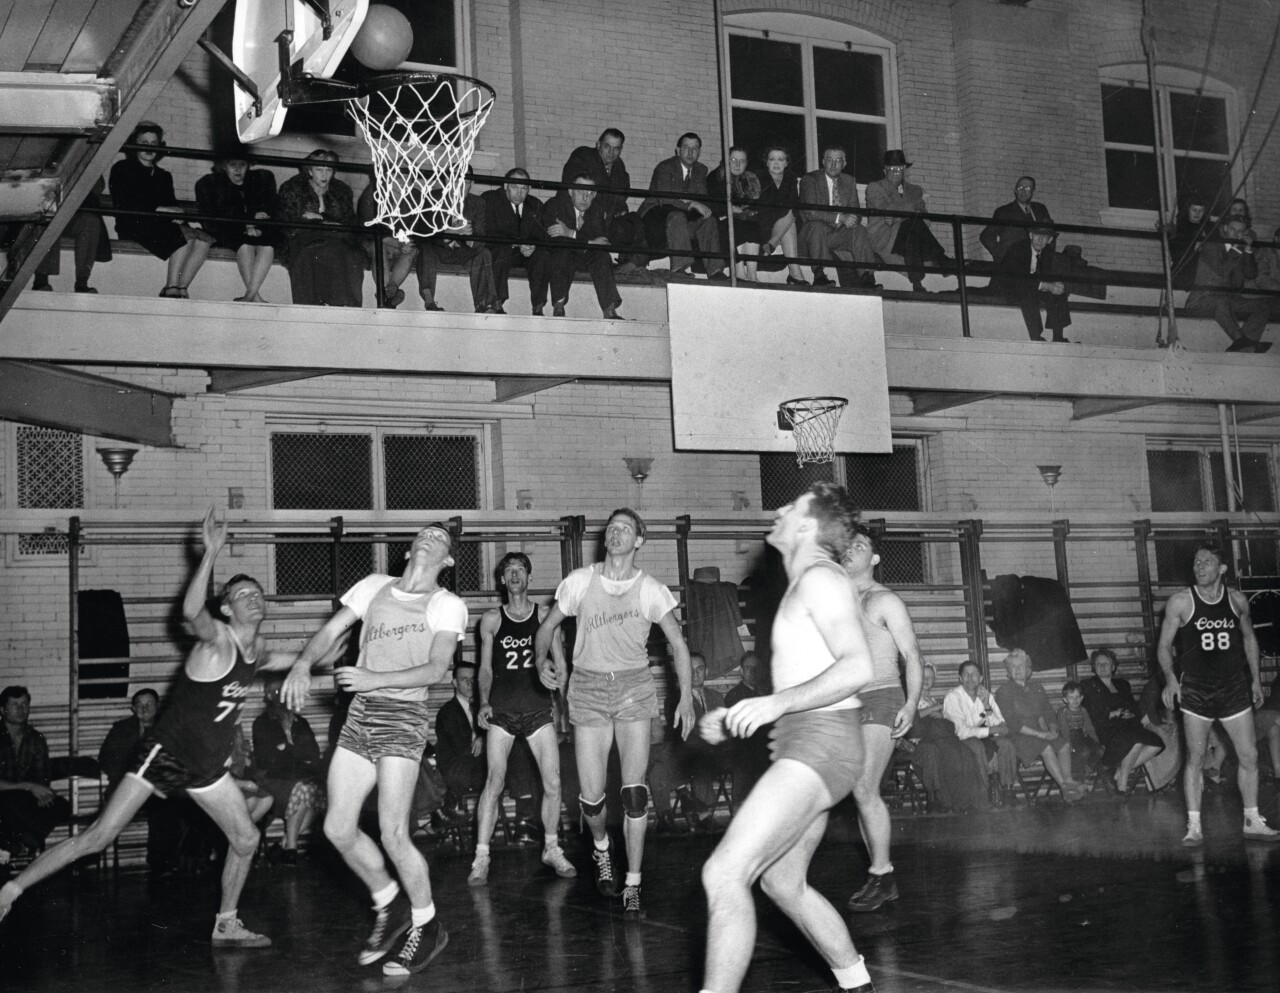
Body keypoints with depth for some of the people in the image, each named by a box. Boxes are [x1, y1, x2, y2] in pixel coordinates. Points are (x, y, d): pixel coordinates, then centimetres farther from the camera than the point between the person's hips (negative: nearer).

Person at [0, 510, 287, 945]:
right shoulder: (217, 637, -18)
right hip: (165, 753, -7)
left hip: (208, 763, 8)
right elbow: (191, 611, -44)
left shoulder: (257, 646, 5)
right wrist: (211, 552, -52)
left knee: (246, 838, 7)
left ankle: (226, 926, 23)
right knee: (97, 837, -12)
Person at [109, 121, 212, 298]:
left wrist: (180, 218, -11)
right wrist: (160, 210, -14)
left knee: (204, 239, -21)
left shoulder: (164, 176, 26)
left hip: (162, 227, 6)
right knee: (185, 236, -31)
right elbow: (123, 205, -7)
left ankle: (181, 290, -25)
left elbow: (171, 206, 14)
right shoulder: (122, 169, 8)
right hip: (133, 227, -6)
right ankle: (171, 289, -32)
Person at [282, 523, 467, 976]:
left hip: (402, 715, -5)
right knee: (338, 828, 1)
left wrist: (375, 679, -21)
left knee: (393, 834, -12)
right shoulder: (375, 586, 15)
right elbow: (331, 631, 11)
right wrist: (303, 664, -9)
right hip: (360, 716, 5)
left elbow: (436, 669, -11)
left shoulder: (446, 604, 1)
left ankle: (426, 926, 8)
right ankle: (389, 905, 23)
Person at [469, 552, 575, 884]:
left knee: (552, 782, -3)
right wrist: (484, 703, -7)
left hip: (538, 708, 1)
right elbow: (486, 668, 7)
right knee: (494, 781, -11)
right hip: (502, 709, -1)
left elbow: (560, 663, 8)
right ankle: (481, 857, -6)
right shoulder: (492, 619, 7)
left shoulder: (545, 614, 8)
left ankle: (551, 848, 15)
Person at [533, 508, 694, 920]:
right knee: (592, 795, -2)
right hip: (589, 688, 0)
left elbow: (678, 643, 4)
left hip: (634, 688, 0)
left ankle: (632, 887, 0)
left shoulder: (650, 589, -2)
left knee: (634, 791, -11)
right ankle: (601, 847, 33)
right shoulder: (580, 581, -1)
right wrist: (542, 662, -8)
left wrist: (686, 696, -3)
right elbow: (547, 626, 10)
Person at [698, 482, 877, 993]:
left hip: (820, 743, -11)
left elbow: (858, 667, -23)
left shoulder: (820, 579, -10)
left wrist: (779, 702, -29)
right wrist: (734, 720, 22)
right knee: (783, 883, 20)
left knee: (724, 872, -19)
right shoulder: (803, 587, 21)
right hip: (804, 745, 11)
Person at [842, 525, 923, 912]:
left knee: (864, 789, -16)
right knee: (862, 793, 3)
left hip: (881, 698, -7)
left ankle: (881, 874, -9)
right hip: (849, 704, 7)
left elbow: (912, 655, -7)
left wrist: (912, 704, -19)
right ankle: (881, 876, 8)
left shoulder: (885, 601, -3)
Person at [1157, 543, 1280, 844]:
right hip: (1195, 691, -3)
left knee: (1249, 755, 3)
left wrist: (1256, 678, 12)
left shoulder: (1237, 600, 1)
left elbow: (1249, 638, 15)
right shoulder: (1180, 602, -8)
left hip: (1234, 689, 3)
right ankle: (1194, 825, 2)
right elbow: (1164, 645, -3)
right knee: (1195, 758, -3)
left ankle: (1252, 820, 16)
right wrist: (1170, 678, -18)